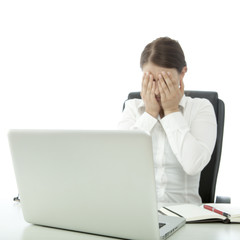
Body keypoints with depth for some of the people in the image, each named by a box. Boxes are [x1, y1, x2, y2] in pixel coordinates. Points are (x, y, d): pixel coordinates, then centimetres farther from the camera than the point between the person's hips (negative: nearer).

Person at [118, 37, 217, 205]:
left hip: (183, 207, 0)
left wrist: (172, 111, -6)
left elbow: (193, 165, -14)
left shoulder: (201, 108, 2)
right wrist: (150, 113, -5)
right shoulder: (133, 107, 9)